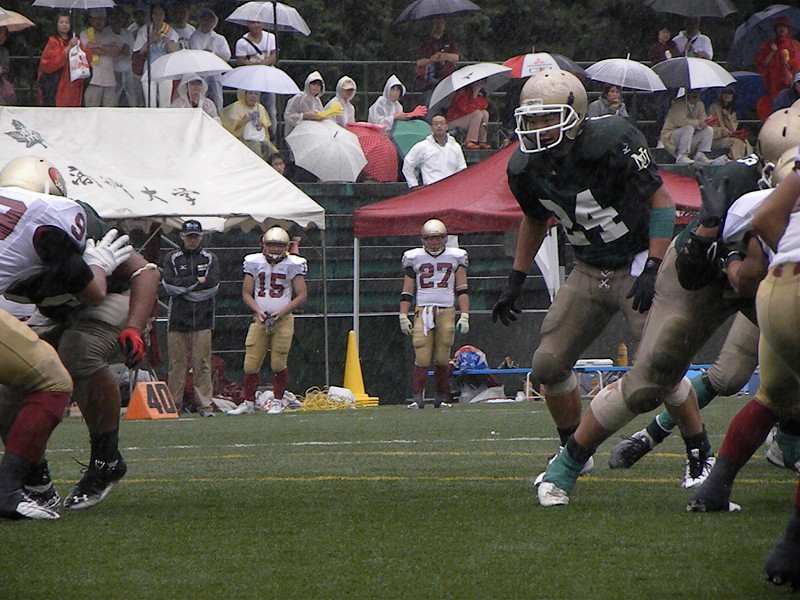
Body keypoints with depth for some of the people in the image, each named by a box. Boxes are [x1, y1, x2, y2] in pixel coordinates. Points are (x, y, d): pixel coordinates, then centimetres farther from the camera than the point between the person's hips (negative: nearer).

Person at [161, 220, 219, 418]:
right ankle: (173, 403, 2)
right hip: (177, 318, 0)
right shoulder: (172, 259, 11)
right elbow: (169, 283, -5)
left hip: (202, 318, 0)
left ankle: (205, 404, -2)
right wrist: (197, 281, -7)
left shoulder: (210, 259, 11)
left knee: (202, 363, -4)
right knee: (177, 362, -1)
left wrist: (183, 287, -4)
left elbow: (212, 287, -2)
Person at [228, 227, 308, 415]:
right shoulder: (254, 263, 4)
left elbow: (302, 295, 1)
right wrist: (258, 311, -8)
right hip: (260, 319, 2)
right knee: (251, 363, -3)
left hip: (283, 320, -2)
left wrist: (282, 311, -12)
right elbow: (246, 293, 8)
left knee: (278, 363, -3)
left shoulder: (292, 265, -1)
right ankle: (248, 403, 6)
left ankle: (278, 401, 14)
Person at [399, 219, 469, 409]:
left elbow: (462, 290, 10)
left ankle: (442, 398, 8)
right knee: (422, 357, -11)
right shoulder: (414, 258, 9)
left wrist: (464, 316, 3)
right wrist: (403, 316, 3)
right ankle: (417, 396, -12)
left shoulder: (455, 257, 10)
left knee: (442, 359, 0)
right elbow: (407, 291, 11)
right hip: (422, 310, -1)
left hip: (447, 311, 1)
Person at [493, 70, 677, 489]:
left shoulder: (614, 144, -24)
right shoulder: (527, 168, -4)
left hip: (638, 264, -6)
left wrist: (652, 270, -21)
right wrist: (515, 281, 15)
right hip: (589, 272, 6)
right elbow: (535, 221, 17)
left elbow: (662, 201, -16)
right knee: (549, 364, 0)